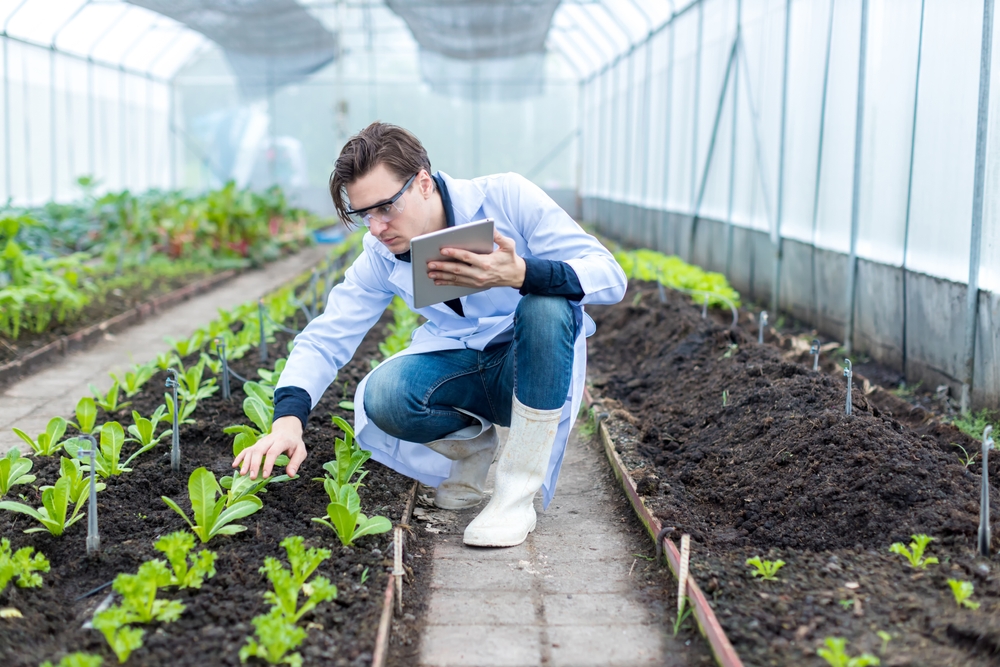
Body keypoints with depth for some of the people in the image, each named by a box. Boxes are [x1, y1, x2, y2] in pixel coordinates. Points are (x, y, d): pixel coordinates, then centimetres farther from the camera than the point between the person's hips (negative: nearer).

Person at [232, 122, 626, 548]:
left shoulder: (506, 197, -19)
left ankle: (517, 490, -24)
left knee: (545, 305, -36)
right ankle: (472, 443, 5)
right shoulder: (380, 256, -7)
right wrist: (288, 417, -27)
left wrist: (521, 274, -41)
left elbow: (609, 276, -22)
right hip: (460, 363, 2)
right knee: (384, 397, -29)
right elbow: (325, 337, -8)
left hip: (534, 364, -2)